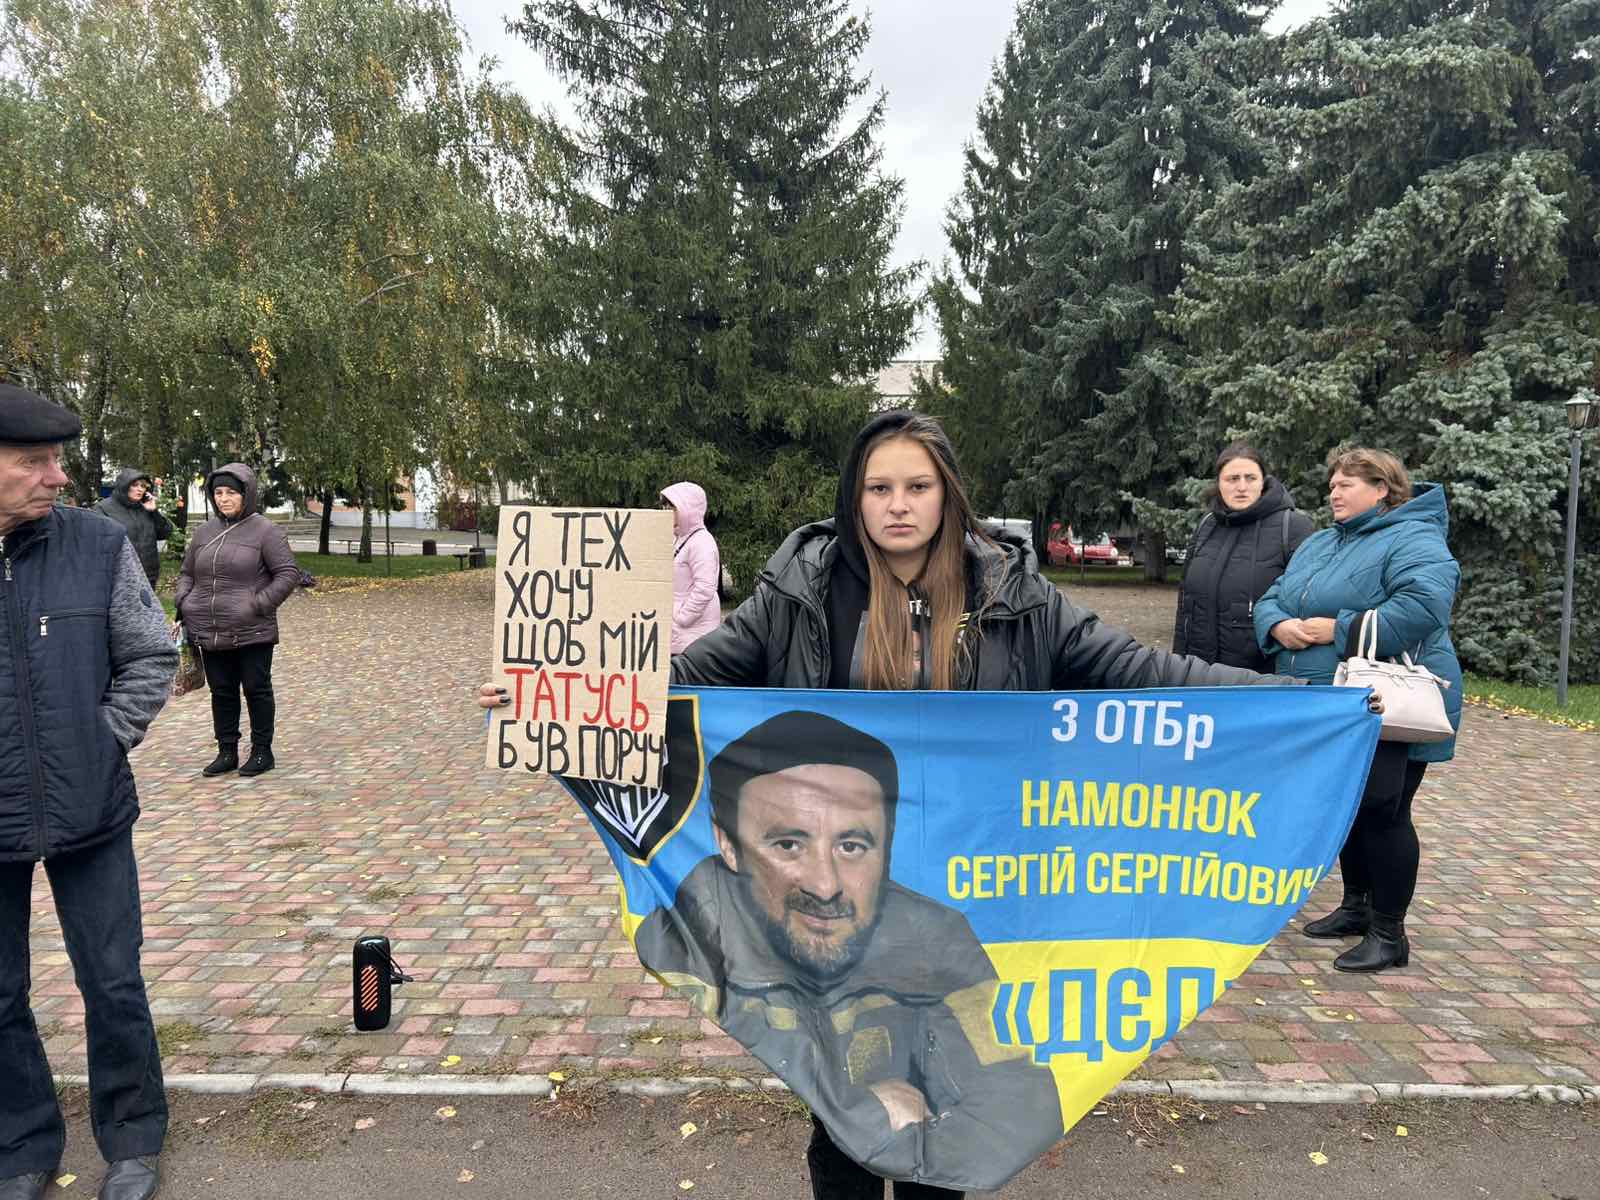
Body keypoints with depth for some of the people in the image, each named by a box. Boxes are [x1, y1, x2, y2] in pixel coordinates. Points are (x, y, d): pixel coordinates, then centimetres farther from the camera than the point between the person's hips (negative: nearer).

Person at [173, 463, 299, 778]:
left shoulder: (264, 531, -6)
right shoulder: (205, 532, 11)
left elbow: (289, 574, -9)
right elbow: (186, 573, 21)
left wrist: (258, 605, -16)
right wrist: (184, 605, 6)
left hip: (252, 633, -5)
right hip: (210, 633, 5)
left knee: (257, 690, 5)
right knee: (221, 692, 12)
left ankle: (262, 752, 17)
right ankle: (227, 752, 24)